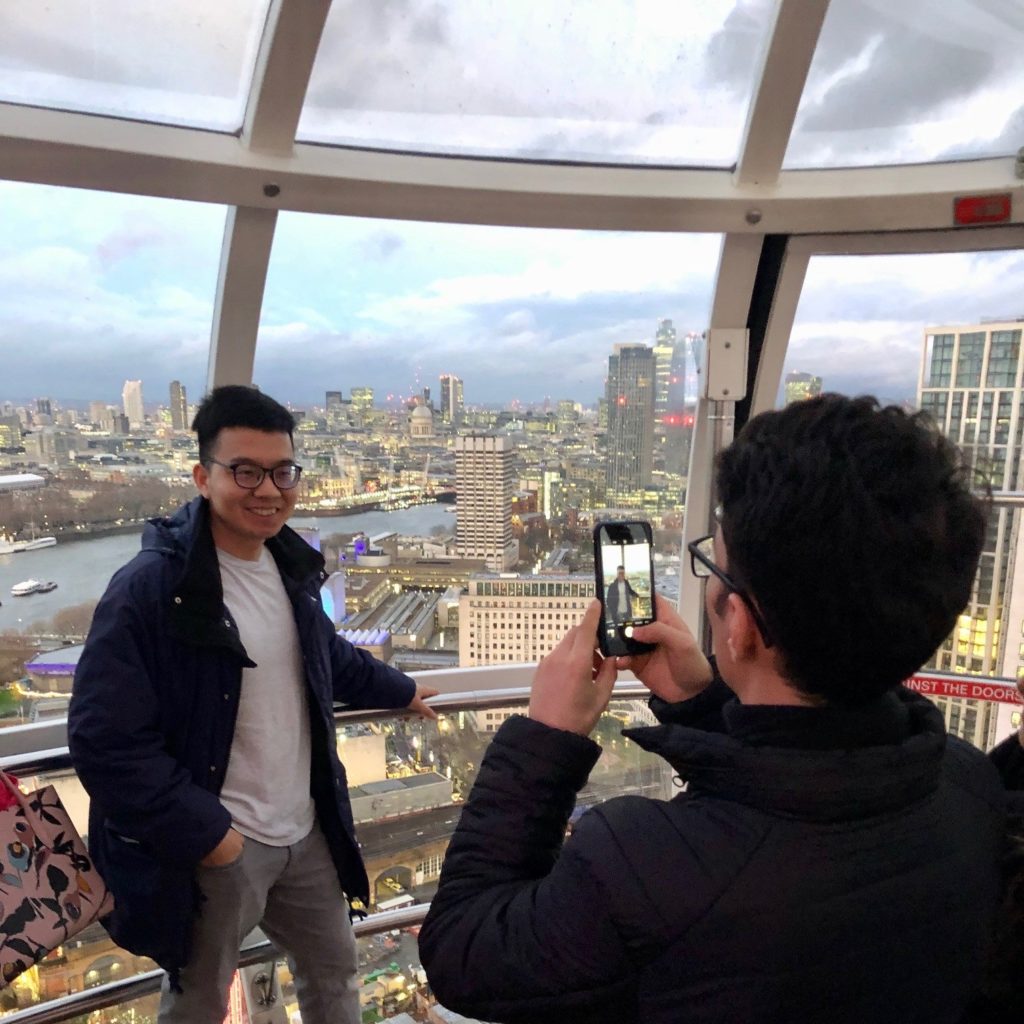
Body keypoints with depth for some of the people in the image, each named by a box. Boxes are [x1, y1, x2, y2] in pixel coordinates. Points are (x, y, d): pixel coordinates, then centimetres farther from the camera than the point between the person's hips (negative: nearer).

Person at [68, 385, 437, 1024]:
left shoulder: (291, 567, 2)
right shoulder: (149, 589, -21)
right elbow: (106, 740, -21)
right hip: (217, 846, -6)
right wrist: (201, 831, -20)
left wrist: (398, 690, 29)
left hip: (306, 831, 6)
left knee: (335, 971, 23)